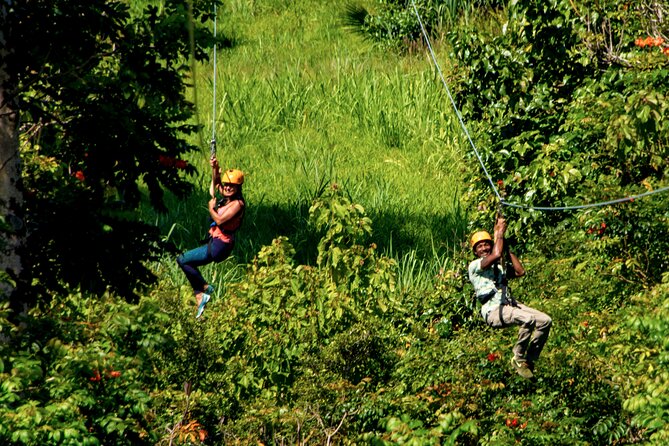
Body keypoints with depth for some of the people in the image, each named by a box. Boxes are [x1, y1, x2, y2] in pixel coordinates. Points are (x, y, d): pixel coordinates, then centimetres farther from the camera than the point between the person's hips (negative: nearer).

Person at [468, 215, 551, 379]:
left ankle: (529, 359, 2)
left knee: (545, 321, -7)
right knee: (529, 319, -32)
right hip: (493, 311, -8)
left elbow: (520, 271, 14)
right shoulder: (475, 266, 2)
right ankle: (518, 359, -16)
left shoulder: (499, 267, 27)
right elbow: (496, 255, -15)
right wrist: (499, 232, -5)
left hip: (509, 305, 8)